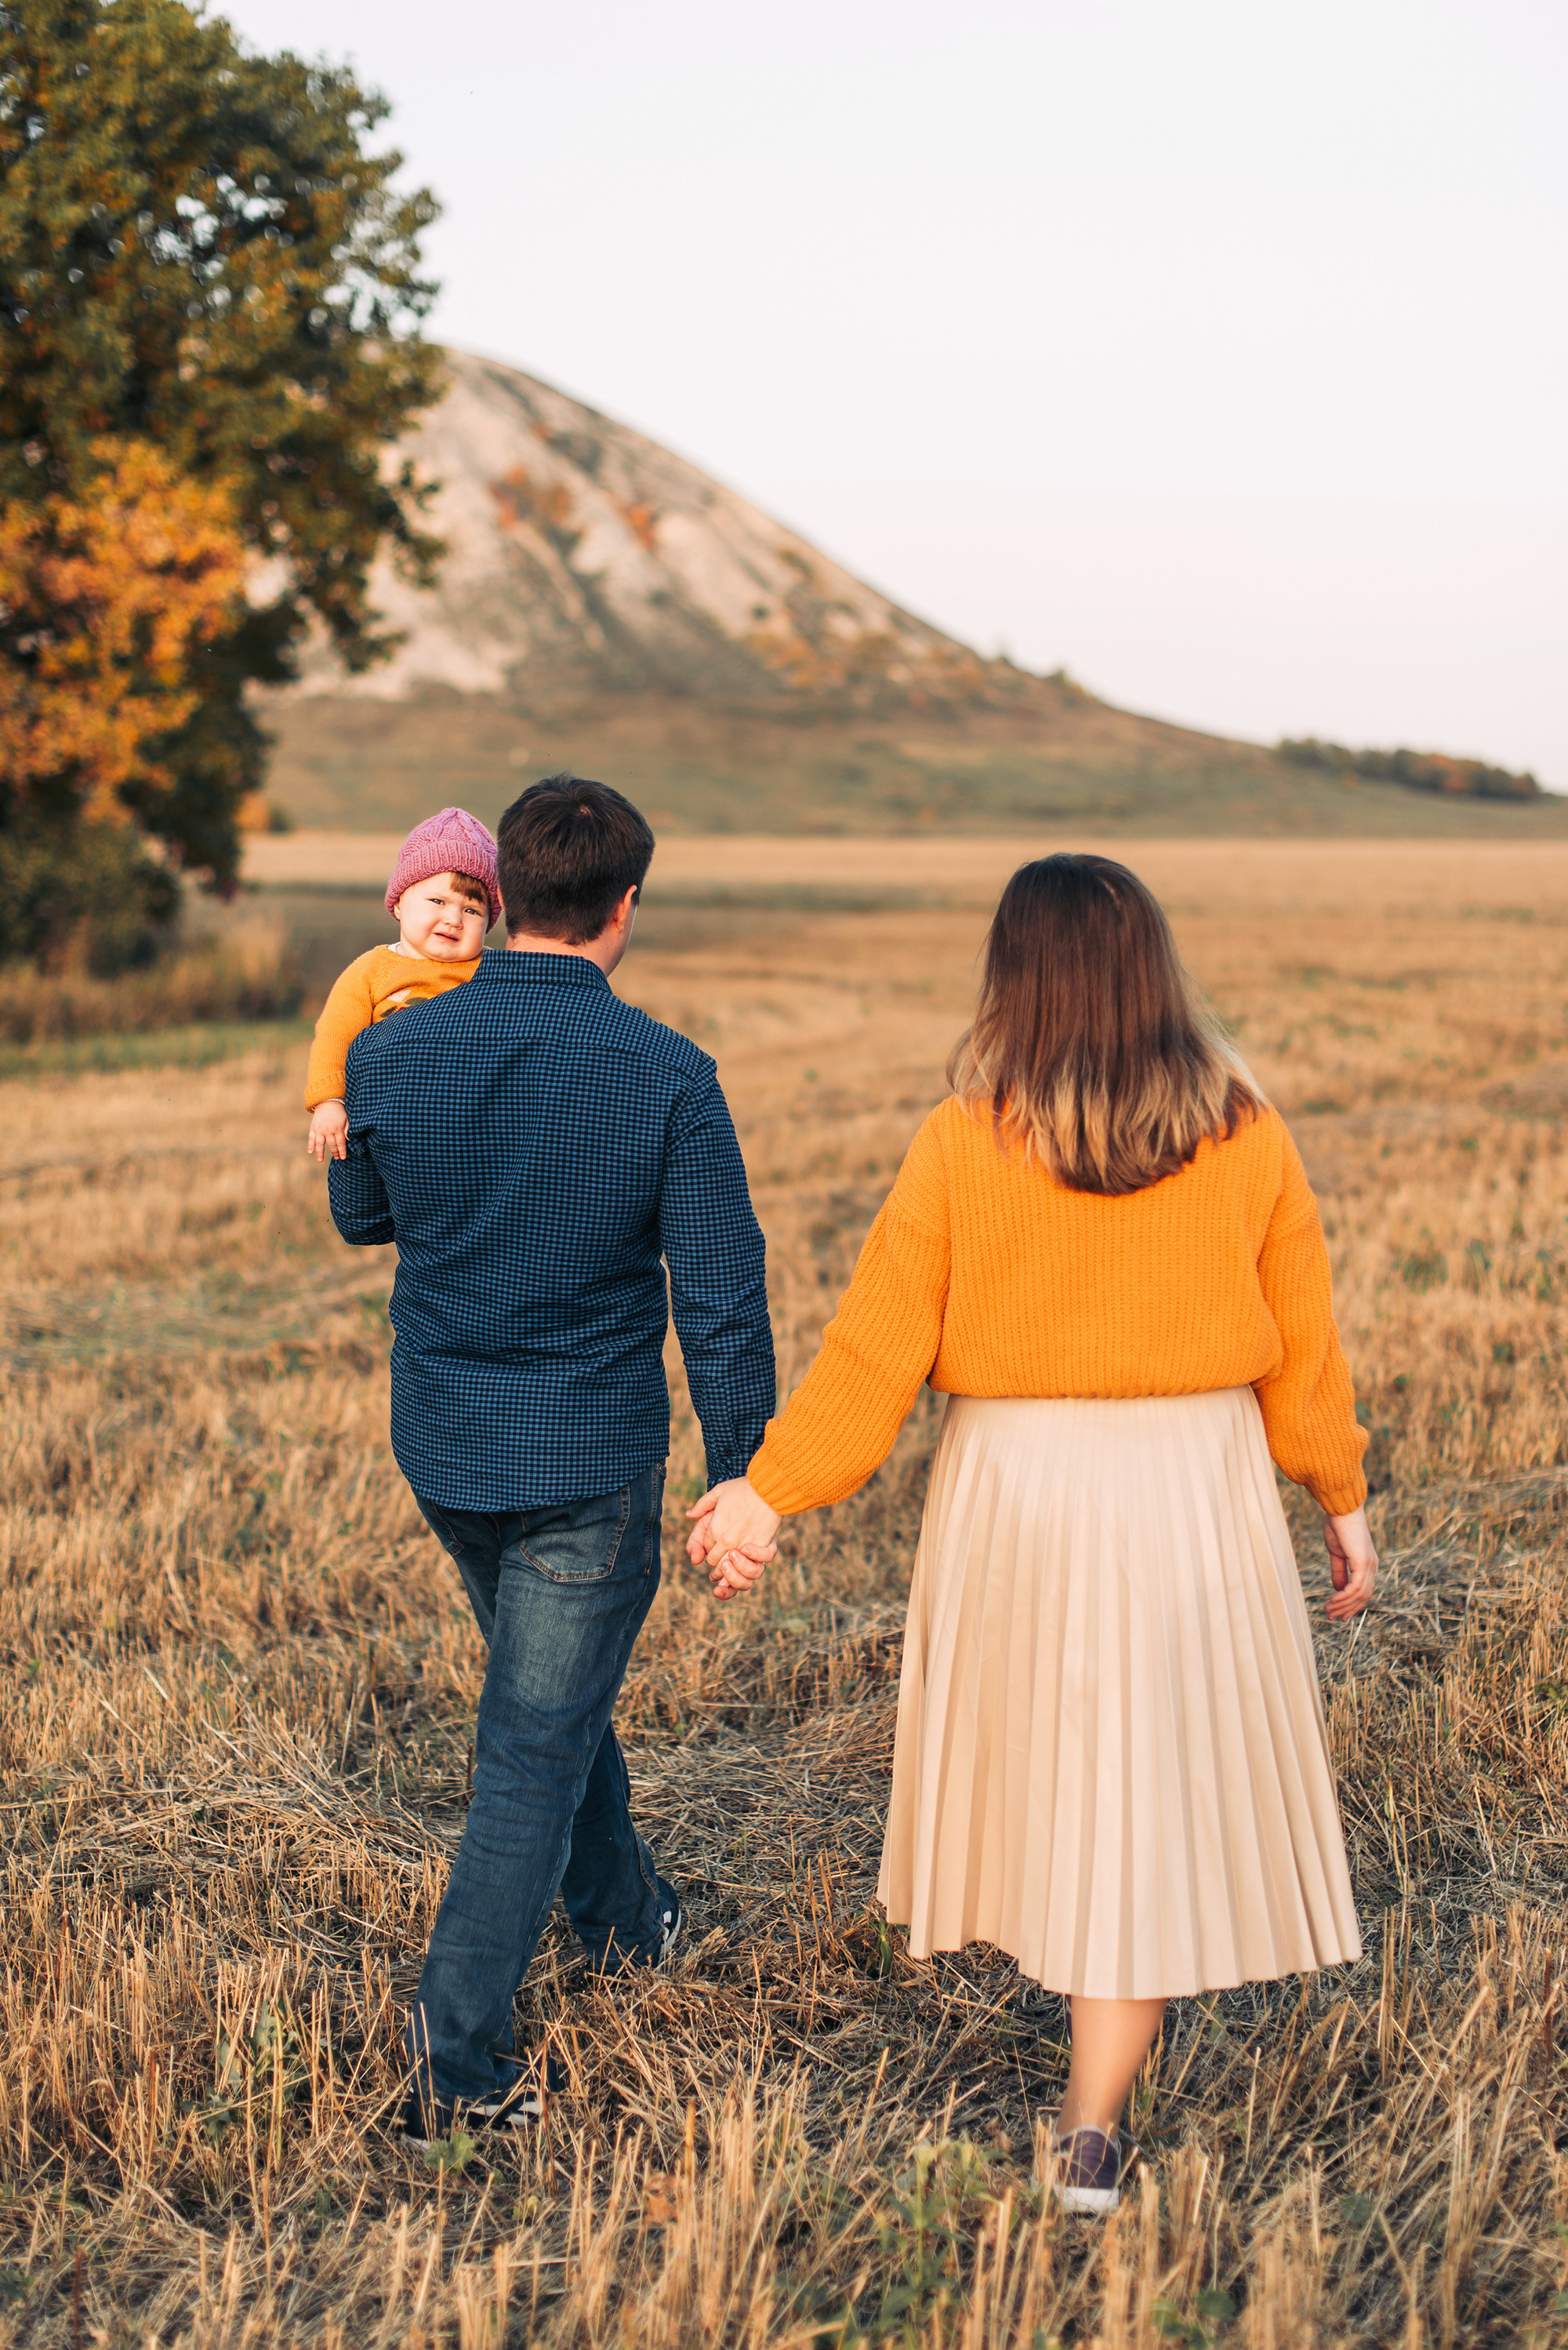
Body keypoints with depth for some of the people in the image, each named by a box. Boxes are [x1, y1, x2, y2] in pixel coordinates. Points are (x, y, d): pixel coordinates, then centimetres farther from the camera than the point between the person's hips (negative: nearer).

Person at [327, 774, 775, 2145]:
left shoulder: (393, 1052, -6)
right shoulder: (668, 1079, -16)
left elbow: (361, 1218, 13)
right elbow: (722, 1301, -13)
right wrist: (741, 1483, -3)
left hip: (439, 1449, 5)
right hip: (591, 1465, -5)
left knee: (552, 1690, 27)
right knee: (537, 1748, 5)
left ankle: (627, 1917, 46)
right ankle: (457, 2061, 3)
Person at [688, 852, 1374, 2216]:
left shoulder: (965, 1144, -10)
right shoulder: (1247, 1141, -6)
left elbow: (877, 1346, -8)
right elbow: (1304, 1346, 1)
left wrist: (769, 1493, 0)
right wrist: (1343, 1499, 14)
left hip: (1014, 1491, 0)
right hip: (1194, 1490, 0)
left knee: (1037, 1748, 23)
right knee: (1149, 1796, 7)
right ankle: (1094, 2128, 6)